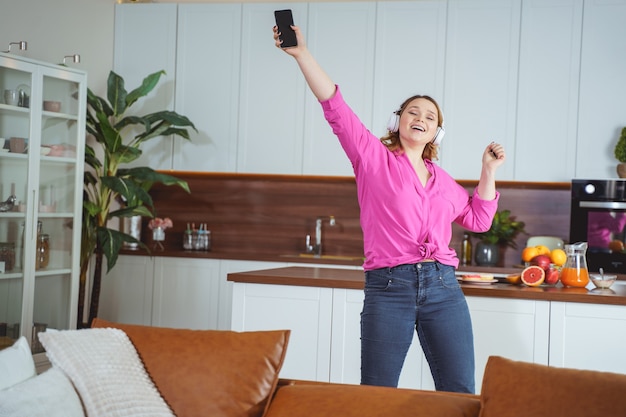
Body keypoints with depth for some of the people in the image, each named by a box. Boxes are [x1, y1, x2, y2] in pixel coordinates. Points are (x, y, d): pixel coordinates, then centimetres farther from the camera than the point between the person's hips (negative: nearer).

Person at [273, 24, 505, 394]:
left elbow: (478, 219, 24)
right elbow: (335, 107, -5)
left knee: (460, 393, 4)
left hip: (443, 289, 4)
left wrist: (489, 170, 16)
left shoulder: (442, 180, 19)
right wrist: (303, 54, -14)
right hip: (389, 288, -4)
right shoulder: (374, 157, 5)